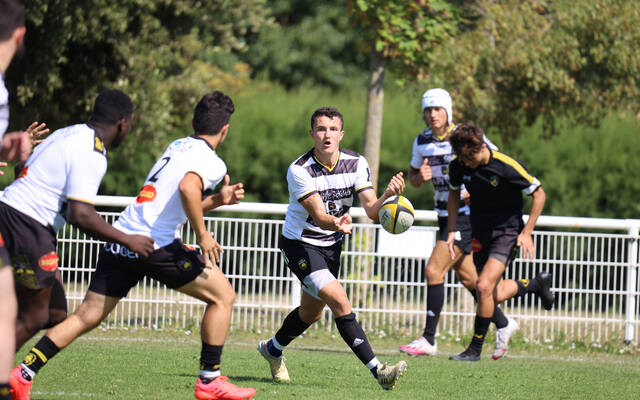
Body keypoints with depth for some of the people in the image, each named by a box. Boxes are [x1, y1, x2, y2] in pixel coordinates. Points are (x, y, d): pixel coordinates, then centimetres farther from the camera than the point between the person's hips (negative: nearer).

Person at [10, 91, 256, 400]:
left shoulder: (176, 147, 23)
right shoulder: (211, 162, -2)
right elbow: (187, 187, -24)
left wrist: (218, 200, 28)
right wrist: (202, 236, -16)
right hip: (155, 244, -7)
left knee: (86, 317, 9)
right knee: (223, 295, 7)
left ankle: (23, 374, 0)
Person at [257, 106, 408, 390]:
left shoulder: (356, 164, -10)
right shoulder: (299, 170, -22)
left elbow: (372, 211, -15)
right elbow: (318, 215, -30)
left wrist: (389, 195, -37)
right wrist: (337, 223, -52)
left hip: (332, 245, 6)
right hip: (300, 245, -6)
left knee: (312, 313, 20)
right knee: (339, 300, -22)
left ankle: (272, 349, 48)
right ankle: (378, 370, -25)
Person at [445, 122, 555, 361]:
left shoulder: (508, 167, -25)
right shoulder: (458, 165, -11)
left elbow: (539, 194, -12)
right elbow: (454, 194, 10)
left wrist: (527, 232, -13)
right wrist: (452, 231, 3)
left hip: (508, 231, -6)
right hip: (480, 232, 6)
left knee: (484, 286, -20)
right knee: (496, 295, 10)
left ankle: (475, 349, -7)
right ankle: (538, 284, 40)